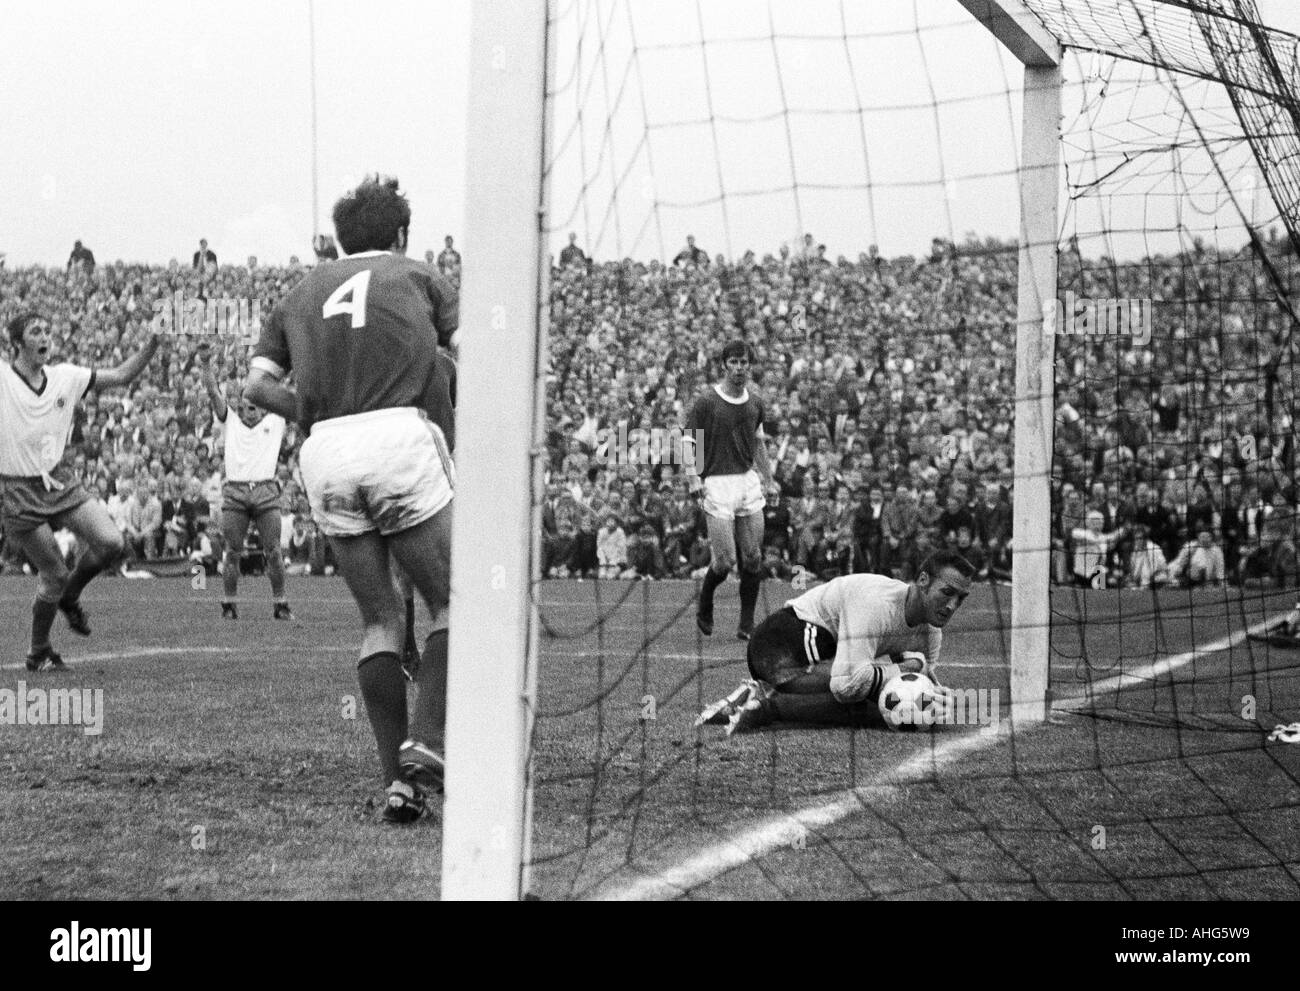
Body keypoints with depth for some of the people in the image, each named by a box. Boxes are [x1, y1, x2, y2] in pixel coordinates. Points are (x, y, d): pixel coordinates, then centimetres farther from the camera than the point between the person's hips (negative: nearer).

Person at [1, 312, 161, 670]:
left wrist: (152, 344, -4)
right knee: (55, 576, -3)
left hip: (59, 482, 5)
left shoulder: (65, 377, 4)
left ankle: (70, 597, 17)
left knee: (111, 542, -12)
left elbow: (120, 375, 8)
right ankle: (39, 652, 20)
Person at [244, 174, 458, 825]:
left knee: (380, 621, 12)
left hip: (325, 456, 4)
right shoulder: (416, 277, 17)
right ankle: (426, 743, -13)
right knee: (453, 605, 6)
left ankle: (397, 781, 4)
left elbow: (257, 384, 11)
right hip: (401, 436, -4)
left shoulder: (303, 293, 24)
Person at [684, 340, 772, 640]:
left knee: (753, 557, 0)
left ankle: (747, 624, 9)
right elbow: (688, 443, -6)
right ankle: (704, 605, 21)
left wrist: (767, 478, 22)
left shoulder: (754, 403, 10)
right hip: (717, 484, -5)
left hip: (748, 480, 5)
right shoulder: (707, 402, -7)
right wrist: (696, 480, -16)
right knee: (725, 561, -7)